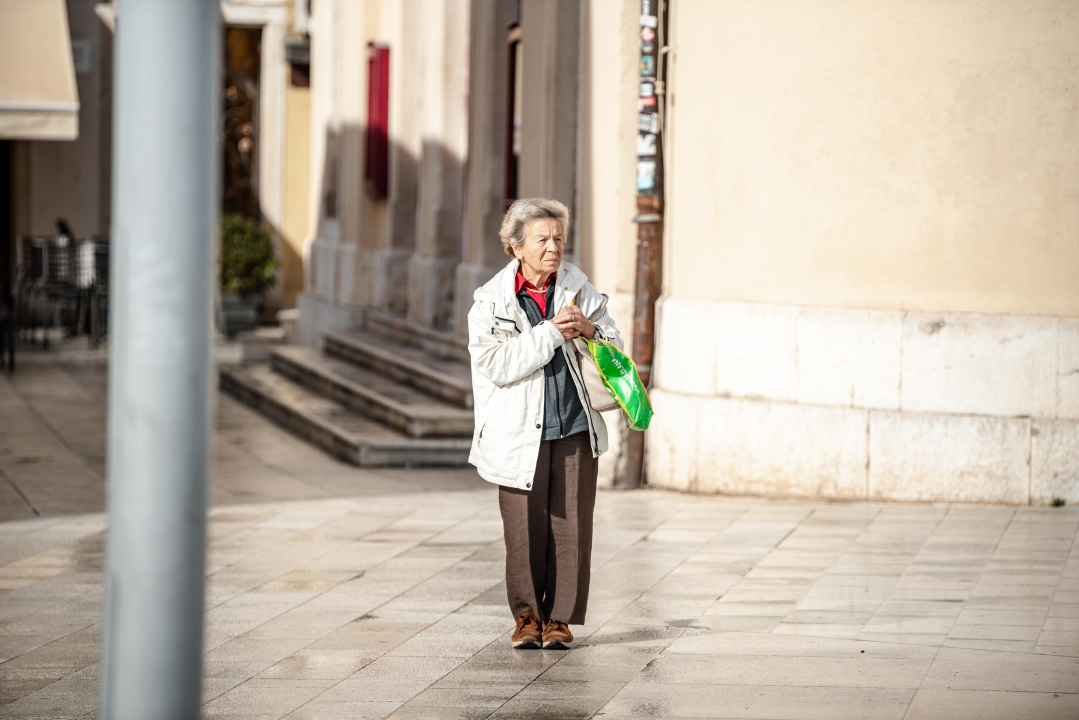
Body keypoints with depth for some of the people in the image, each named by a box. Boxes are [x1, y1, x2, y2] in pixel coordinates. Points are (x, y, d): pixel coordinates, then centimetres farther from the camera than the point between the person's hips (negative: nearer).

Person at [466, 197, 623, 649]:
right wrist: (552, 332, -17)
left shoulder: (578, 289, 7)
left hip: (576, 428, 2)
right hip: (520, 434, -2)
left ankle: (560, 617, 11)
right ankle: (527, 615, 14)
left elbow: (614, 349, 12)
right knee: (524, 528, -1)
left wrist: (589, 330, -9)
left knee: (571, 525, 1)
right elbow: (499, 366, -14)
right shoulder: (491, 302, -3)